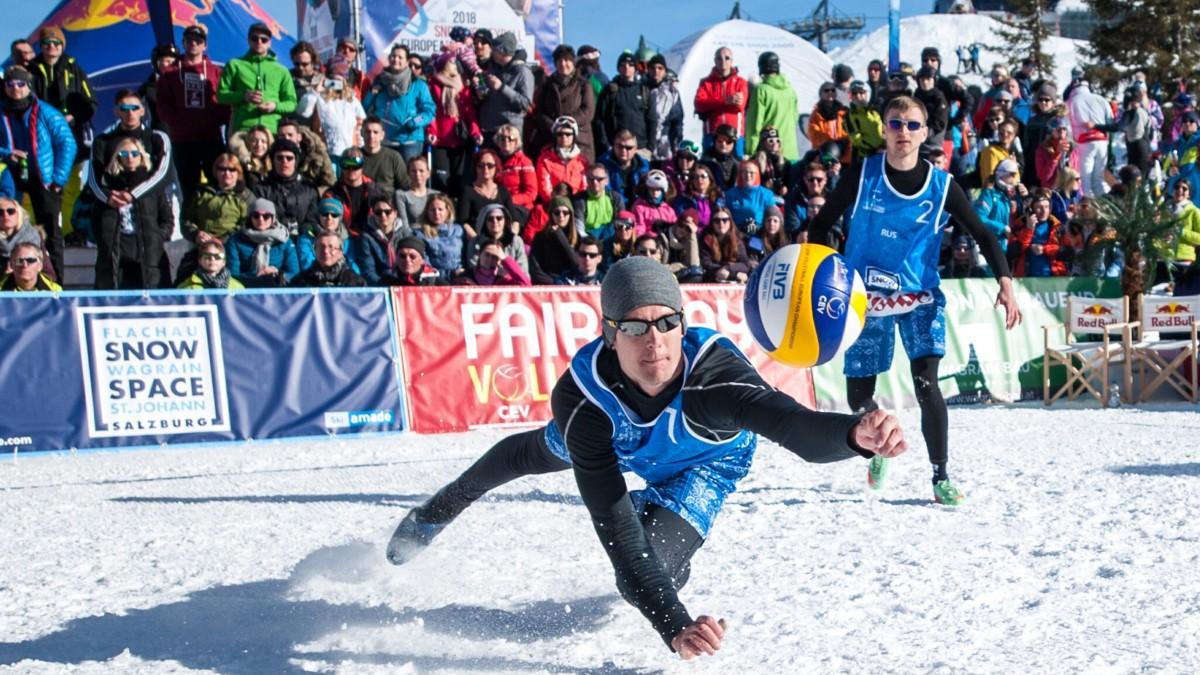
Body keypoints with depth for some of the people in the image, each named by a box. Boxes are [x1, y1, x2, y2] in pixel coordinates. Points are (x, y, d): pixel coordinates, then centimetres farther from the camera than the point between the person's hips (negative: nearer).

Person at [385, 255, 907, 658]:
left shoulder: (712, 370, -49)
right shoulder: (581, 396, -44)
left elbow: (785, 420, -69)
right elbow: (614, 523, -46)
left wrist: (855, 433, -93)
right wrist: (673, 624, -57)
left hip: (705, 463, -2)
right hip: (611, 440, 2)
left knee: (652, 570, -19)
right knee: (534, 454, 30)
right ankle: (440, 510, 65)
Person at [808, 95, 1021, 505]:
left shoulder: (941, 186, -4)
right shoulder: (862, 176, -6)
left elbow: (981, 234, 0)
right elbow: (821, 225, 2)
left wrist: (1005, 282, -13)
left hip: (921, 296, -1)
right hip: (866, 298, 1)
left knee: (926, 383, -20)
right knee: (858, 397, 4)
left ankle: (941, 476, -9)